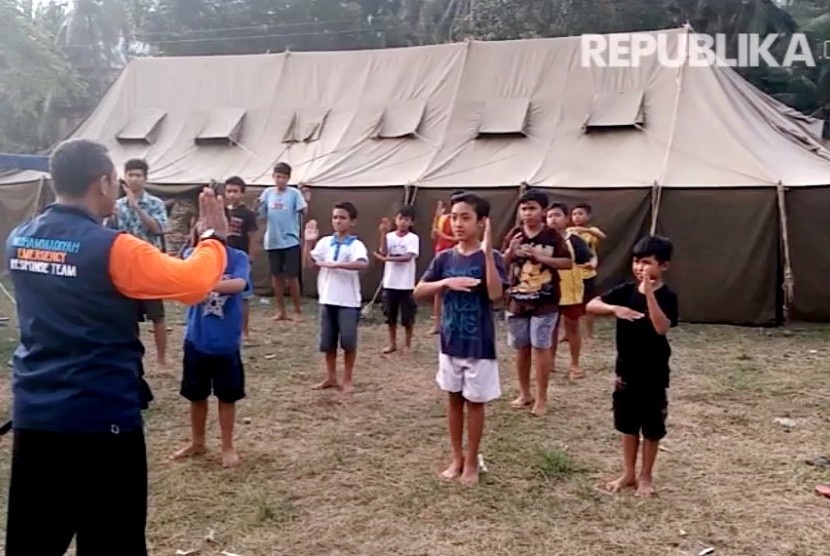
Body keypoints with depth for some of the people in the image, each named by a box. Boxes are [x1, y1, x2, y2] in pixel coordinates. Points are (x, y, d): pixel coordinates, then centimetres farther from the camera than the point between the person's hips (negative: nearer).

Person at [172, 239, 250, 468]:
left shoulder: (238, 258, -9)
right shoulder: (193, 255, -3)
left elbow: (239, 285, -28)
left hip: (226, 342, -2)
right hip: (196, 339, 2)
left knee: (227, 396, 10)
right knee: (196, 395, 16)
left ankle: (227, 446, 26)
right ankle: (197, 443, 35)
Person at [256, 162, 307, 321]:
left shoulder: (294, 193, -6)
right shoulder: (268, 193, 5)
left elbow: (304, 212, -16)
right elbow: (261, 215, 8)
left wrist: (305, 204, -35)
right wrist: (257, 206, -11)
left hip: (290, 241, -4)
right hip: (272, 242, 4)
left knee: (291, 276, 0)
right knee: (276, 276, 10)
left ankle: (297, 310, 14)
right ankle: (281, 311, 21)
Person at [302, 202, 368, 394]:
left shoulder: (355, 245, -8)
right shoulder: (325, 242, 5)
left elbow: (363, 264, -27)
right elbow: (309, 263, 1)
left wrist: (335, 264, -30)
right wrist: (309, 242, -10)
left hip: (348, 301, -4)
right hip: (327, 299, 4)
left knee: (348, 342, 3)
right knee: (328, 342, 12)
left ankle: (347, 379, 18)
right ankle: (331, 378, 26)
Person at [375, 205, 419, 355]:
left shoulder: (413, 238, -5)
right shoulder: (389, 236, 2)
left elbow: (408, 257, -18)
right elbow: (383, 252, -14)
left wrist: (386, 259, -23)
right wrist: (383, 233, -21)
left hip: (406, 284, -3)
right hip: (390, 283, 3)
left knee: (407, 316, 5)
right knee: (391, 315, 11)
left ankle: (408, 344, 20)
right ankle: (392, 343, 24)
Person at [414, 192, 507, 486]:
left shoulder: (490, 258, -10)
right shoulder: (444, 258, 0)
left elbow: (495, 294, -25)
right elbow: (419, 291, -2)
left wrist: (487, 252, -30)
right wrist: (446, 283, -19)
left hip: (479, 344, -4)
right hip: (450, 341, 4)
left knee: (474, 402, 8)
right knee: (454, 399, 14)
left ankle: (472, 461, 22)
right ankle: (457, 458, 28)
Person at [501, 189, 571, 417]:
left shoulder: (552, 236, -5)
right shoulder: (514, 235, 1)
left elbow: (568, 262, -6)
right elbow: (501, 265, 3)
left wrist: (542, 257, -18)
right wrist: (510, 251, -17)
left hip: (545, 302, -3)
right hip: (517, 301, 3)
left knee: (540, 347, -3)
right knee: (521, 348, 11)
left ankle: (542, 398, 9)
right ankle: (524, 393, 26)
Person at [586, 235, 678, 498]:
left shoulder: (666, 296, -13)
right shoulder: (626, 290, -1)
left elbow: (661, 327, -30)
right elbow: (591, 305, -7)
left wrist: (648, 290, -34)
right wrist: (615, 308, -25)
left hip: (653, 373, -4)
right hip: (626, 370, 4)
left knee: (651, 427, 9)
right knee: (627, 424, 15)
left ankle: (646, 476, 25)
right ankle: (629, 473, 30)